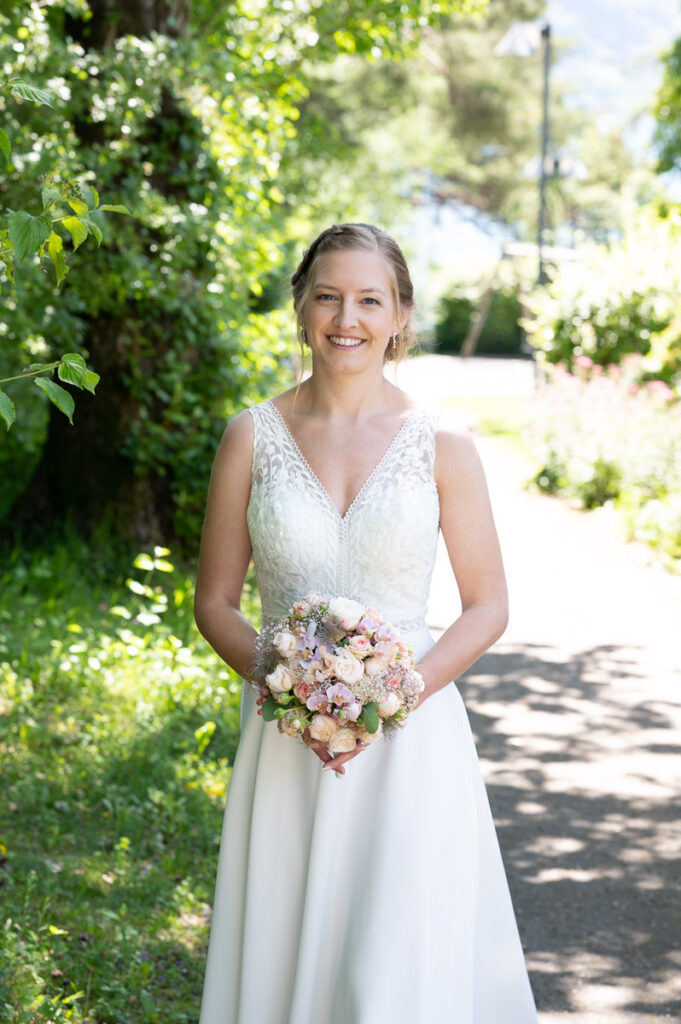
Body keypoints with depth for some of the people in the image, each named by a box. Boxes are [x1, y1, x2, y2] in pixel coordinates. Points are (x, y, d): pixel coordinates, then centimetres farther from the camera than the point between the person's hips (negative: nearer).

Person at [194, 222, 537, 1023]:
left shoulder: (441, 447, -1)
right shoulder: (253, 437, 2)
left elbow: (488, 607, 3)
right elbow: (214, 602, 6)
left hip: (411, 740, -1)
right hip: (287, 749, 1)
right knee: (283, 956, 6)